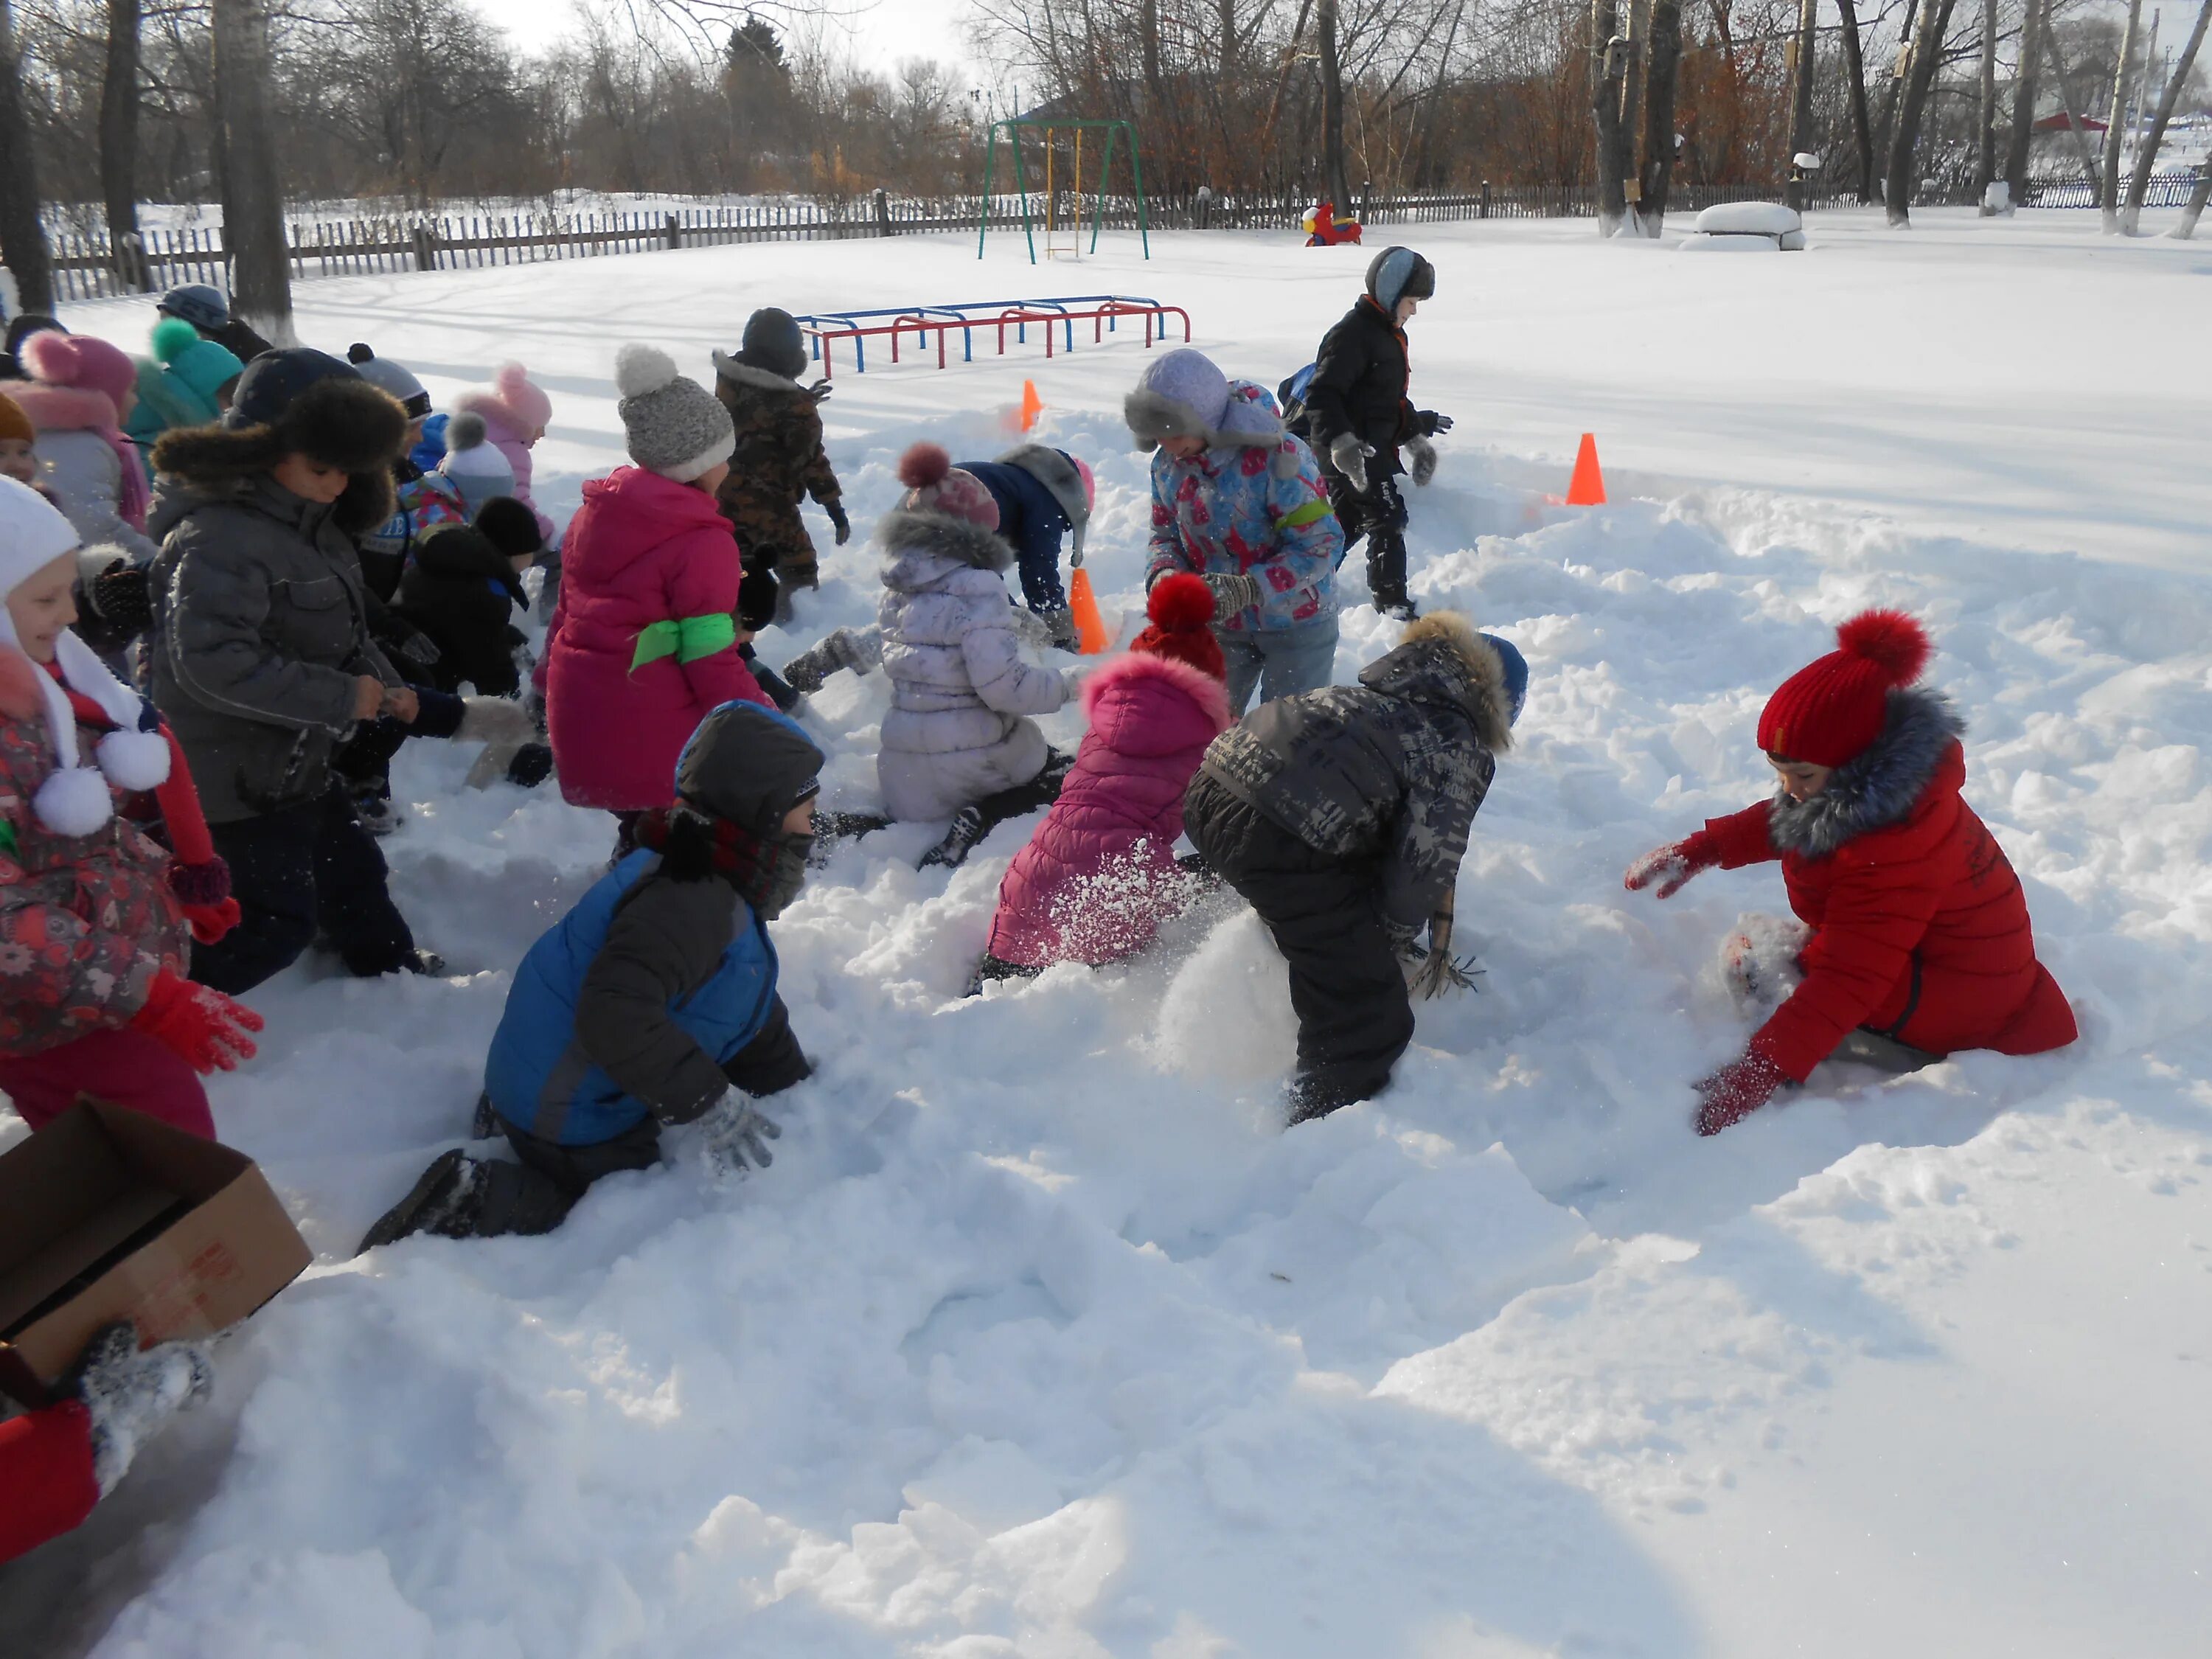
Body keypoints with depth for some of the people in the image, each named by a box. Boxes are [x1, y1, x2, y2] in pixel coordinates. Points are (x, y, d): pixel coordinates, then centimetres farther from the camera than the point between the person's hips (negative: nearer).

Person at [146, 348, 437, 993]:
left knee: (350, 867, 25)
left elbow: (340, 629, 19)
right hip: (238, 771, -10)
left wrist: (384, 684, 0)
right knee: (276, 917, -5)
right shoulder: (220, 537, -25)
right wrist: (341, 697, -28)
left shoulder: (314, 524, 8)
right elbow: (213, 664, -35)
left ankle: (388, 963, 47)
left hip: (298, 756, 10)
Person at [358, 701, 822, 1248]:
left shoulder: (721, 890, 6)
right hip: (570, 1122, -10)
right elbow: (615, 1014, -41)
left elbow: (753, 1019, 16)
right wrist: (709, 1099, -37)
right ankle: (478, 1202, -5)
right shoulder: (689, 901, -29)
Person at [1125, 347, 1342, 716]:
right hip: (1220, 624, 5)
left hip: (1297, 621, -5)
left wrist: (1248, 588, -35)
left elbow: (1321, 543, -26)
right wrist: (1163, 573, -19)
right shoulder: (1168, 464, -7)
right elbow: (1165, 534, 5)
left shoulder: (1278, 457, -27)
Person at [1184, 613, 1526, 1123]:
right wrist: (1395, 945, 20)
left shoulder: (1384, 690, 28)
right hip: (1281, 839, -9)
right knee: (1368, 1022, 4)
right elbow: (1425, 865, 2)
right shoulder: (1465, 753, 7)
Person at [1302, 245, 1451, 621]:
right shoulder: (1353, 333, -16)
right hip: (1348, 450, -10)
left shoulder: (1391, 334, 18)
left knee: (1347, 521, 15)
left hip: (1374, 446, 10)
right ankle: (1391, 601, -4)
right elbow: (1322, 394, -24)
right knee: (1386, 518, -10)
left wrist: (1417, 436, 25)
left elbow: (1393, 397, 29)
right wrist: (1341, 441, -34)